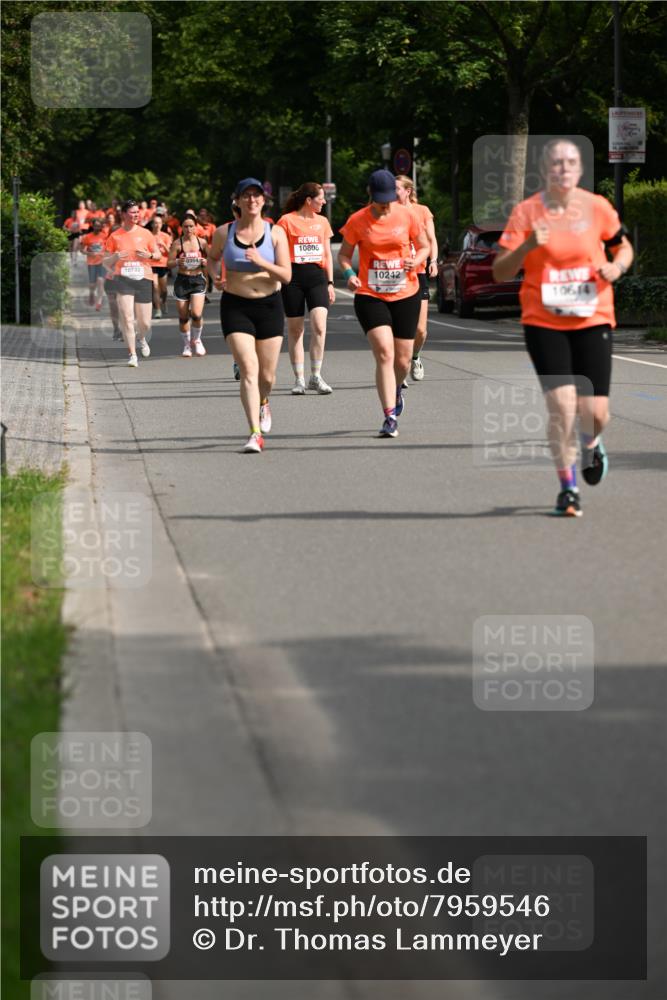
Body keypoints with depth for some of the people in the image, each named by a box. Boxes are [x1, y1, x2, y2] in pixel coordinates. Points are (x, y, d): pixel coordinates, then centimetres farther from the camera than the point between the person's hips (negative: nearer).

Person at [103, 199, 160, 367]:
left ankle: (142, 339, 40)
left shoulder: (145, 233, 7)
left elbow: (158, 255, 14)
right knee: (127, 319, -15)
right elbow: (106, 262, 9)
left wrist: (149, 255, -9)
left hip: (143, 279, 1)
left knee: (145, 323, 5)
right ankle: (132, 355, -9)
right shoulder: (115, 236, 5)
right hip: (123, 278, -1)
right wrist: (115, 257, -12)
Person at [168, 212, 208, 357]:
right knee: (183, 316, 5)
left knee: (196, 314, -15)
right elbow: (169, 263, -3)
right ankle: (186, 345, 24)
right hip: (182, 281, 0)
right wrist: (177, 262, -22)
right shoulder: (177, 243, -2)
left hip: (198, 280, 0)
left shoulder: (202, 242, 2)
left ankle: (196, 339, 11)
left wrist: (205, 262, -7)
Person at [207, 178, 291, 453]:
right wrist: (214, 276, 0)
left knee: (267, 375, 9)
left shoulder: (275, 233, -2)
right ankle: (255, 434, -20)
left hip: (269, 306, 1)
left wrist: (261, 262, -22)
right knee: (248, 369, -17)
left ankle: (263, 403, 46)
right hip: (235, 306, -1)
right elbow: (212, 257, 21)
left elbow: (286, 276, -6)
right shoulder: (224, 233, 0)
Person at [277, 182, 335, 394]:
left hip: (317, 276, 3)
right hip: (293, 276, -3)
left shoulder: (322, 222, 14)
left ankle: (316, 377, -5)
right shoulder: (287, 220, -1)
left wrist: (330, 283, 14)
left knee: (319, 325, -14)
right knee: (295, 329, 3)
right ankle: (299, 379, 11)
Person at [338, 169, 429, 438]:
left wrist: (415, 260, -13)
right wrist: (349, 274, -16)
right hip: (370, 296, -2)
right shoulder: (357, 221, -5)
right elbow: (344, 254, 5)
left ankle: (396, 390, 45)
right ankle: (390, 418, -18)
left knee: (402, 360, 8)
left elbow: (424, 246, 10)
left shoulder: (406, 216, -1)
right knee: (384, 354, -18)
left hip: (405, 295, 2)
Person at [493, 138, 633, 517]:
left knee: (595, 411, -3)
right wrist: (527, 246, -24)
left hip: (593, 320, 1)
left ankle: (591, 444, 36)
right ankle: (568, 487, 6)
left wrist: (616, 267, -8)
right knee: (561, 404, -12)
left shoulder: (597, 208, -2)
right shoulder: (527, 212, -6)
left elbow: (624, 247, 14)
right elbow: (500, 272, -6)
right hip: (544, 323, -1)